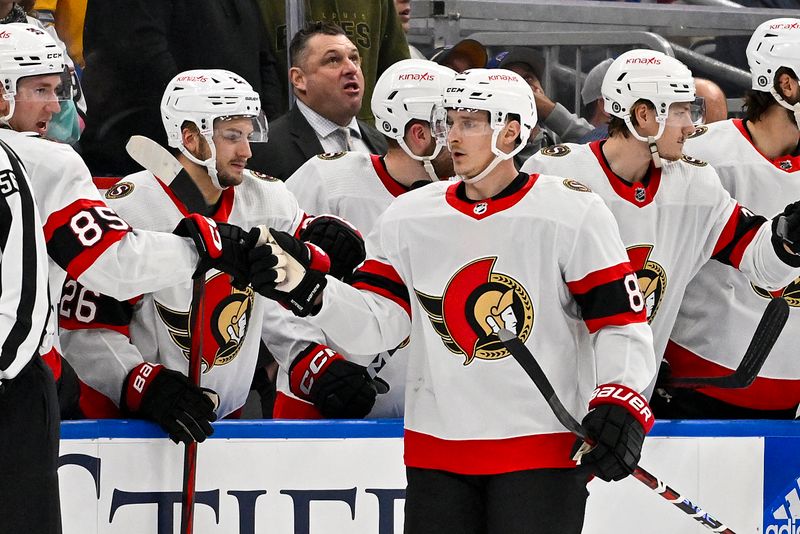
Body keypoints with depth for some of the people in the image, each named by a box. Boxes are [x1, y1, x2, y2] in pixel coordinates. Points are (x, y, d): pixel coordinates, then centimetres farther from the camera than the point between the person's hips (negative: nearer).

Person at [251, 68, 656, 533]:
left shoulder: (573, 213, -6)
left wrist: (620, 406, -20)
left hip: (543, 451, -4)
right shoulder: (409, 219, 6)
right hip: (437, 454, 4)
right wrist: (304, 286, -12)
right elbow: (375, 325, 3)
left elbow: (621, 320, -6)